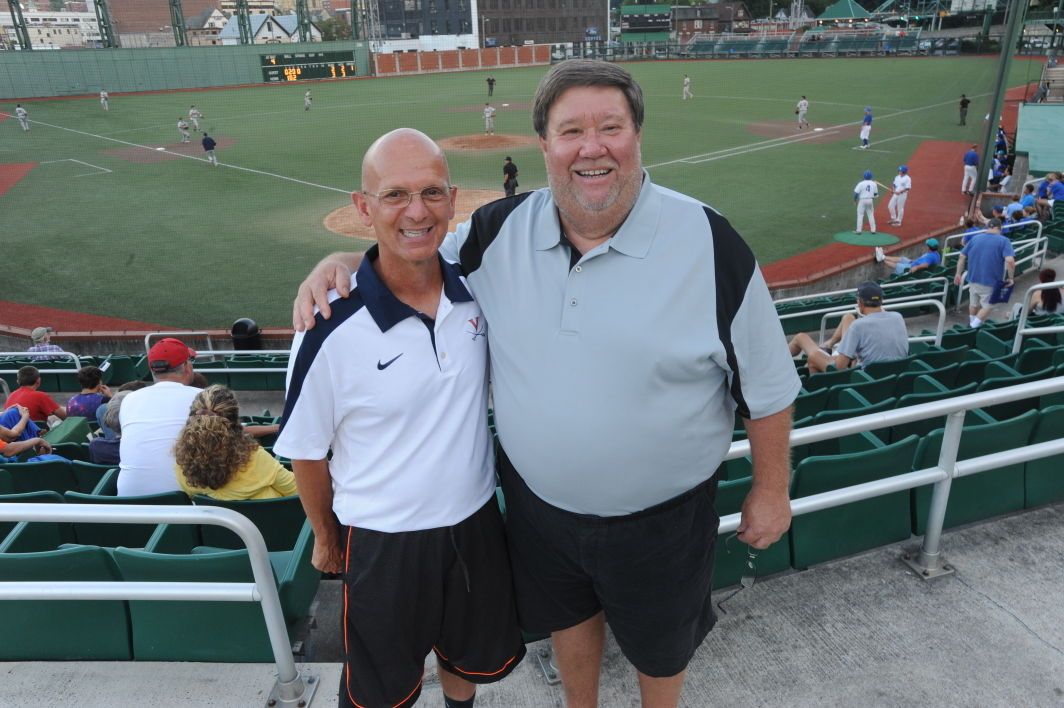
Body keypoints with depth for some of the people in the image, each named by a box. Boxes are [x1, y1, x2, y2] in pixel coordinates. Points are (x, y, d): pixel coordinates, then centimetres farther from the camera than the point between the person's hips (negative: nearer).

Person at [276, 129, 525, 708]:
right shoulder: (332, 330, -23)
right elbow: (305, 449, -8)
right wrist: (326, 537, 4)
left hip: (476, 523, 4)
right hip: (382, 543, -3)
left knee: (475, 658, 28)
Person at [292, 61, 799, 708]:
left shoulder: (708, 243, -19)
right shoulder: (502, 231, -9)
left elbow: (767, 385, -10)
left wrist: (771, 489, -4)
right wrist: (341, 261, -12)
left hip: (660, 516, -3)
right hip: (539, 502, 4)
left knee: (659, 643, 24)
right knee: (569, 616, 30)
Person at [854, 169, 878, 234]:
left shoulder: (861, 183, -12)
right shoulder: (874, 184, 0)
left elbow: (856, 193, -13)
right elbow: (876, 193, 6)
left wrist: (855, 200, 3)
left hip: (862, 200, -4)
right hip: (870, 200, 4)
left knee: (860, 215, 3)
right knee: (871, 215, 13)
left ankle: (858, 230, 1)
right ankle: (873, 230, 15)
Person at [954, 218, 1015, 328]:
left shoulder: (975, 239, 6)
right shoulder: (1003, 241, -8)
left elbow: (962, 257, 8)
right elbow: (1010, 261, -21)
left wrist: (958, 274, 15)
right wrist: (1011, 278, -9)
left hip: (973, 278, 5)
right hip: (990, 281, -5)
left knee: (974, 303, 22)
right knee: (987, 306, 10)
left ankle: (971, 325, 35)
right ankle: (974, 327, -2)